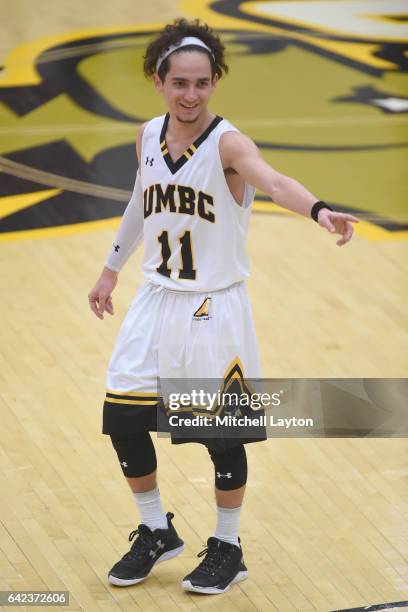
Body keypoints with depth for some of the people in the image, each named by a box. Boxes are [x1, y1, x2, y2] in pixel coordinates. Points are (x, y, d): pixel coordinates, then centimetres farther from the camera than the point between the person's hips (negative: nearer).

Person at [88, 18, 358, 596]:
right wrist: (111, 268, 27)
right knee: (123, 421, 5)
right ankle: (156, 533, 27)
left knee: (223, 433, 2)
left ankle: (227, 549, 22)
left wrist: (319, 210, -59)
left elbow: (275, 182, -40)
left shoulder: (227, 144, -19)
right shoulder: (148, 137, 0)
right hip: (156, 300, 5)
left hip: (215, 309, -5)